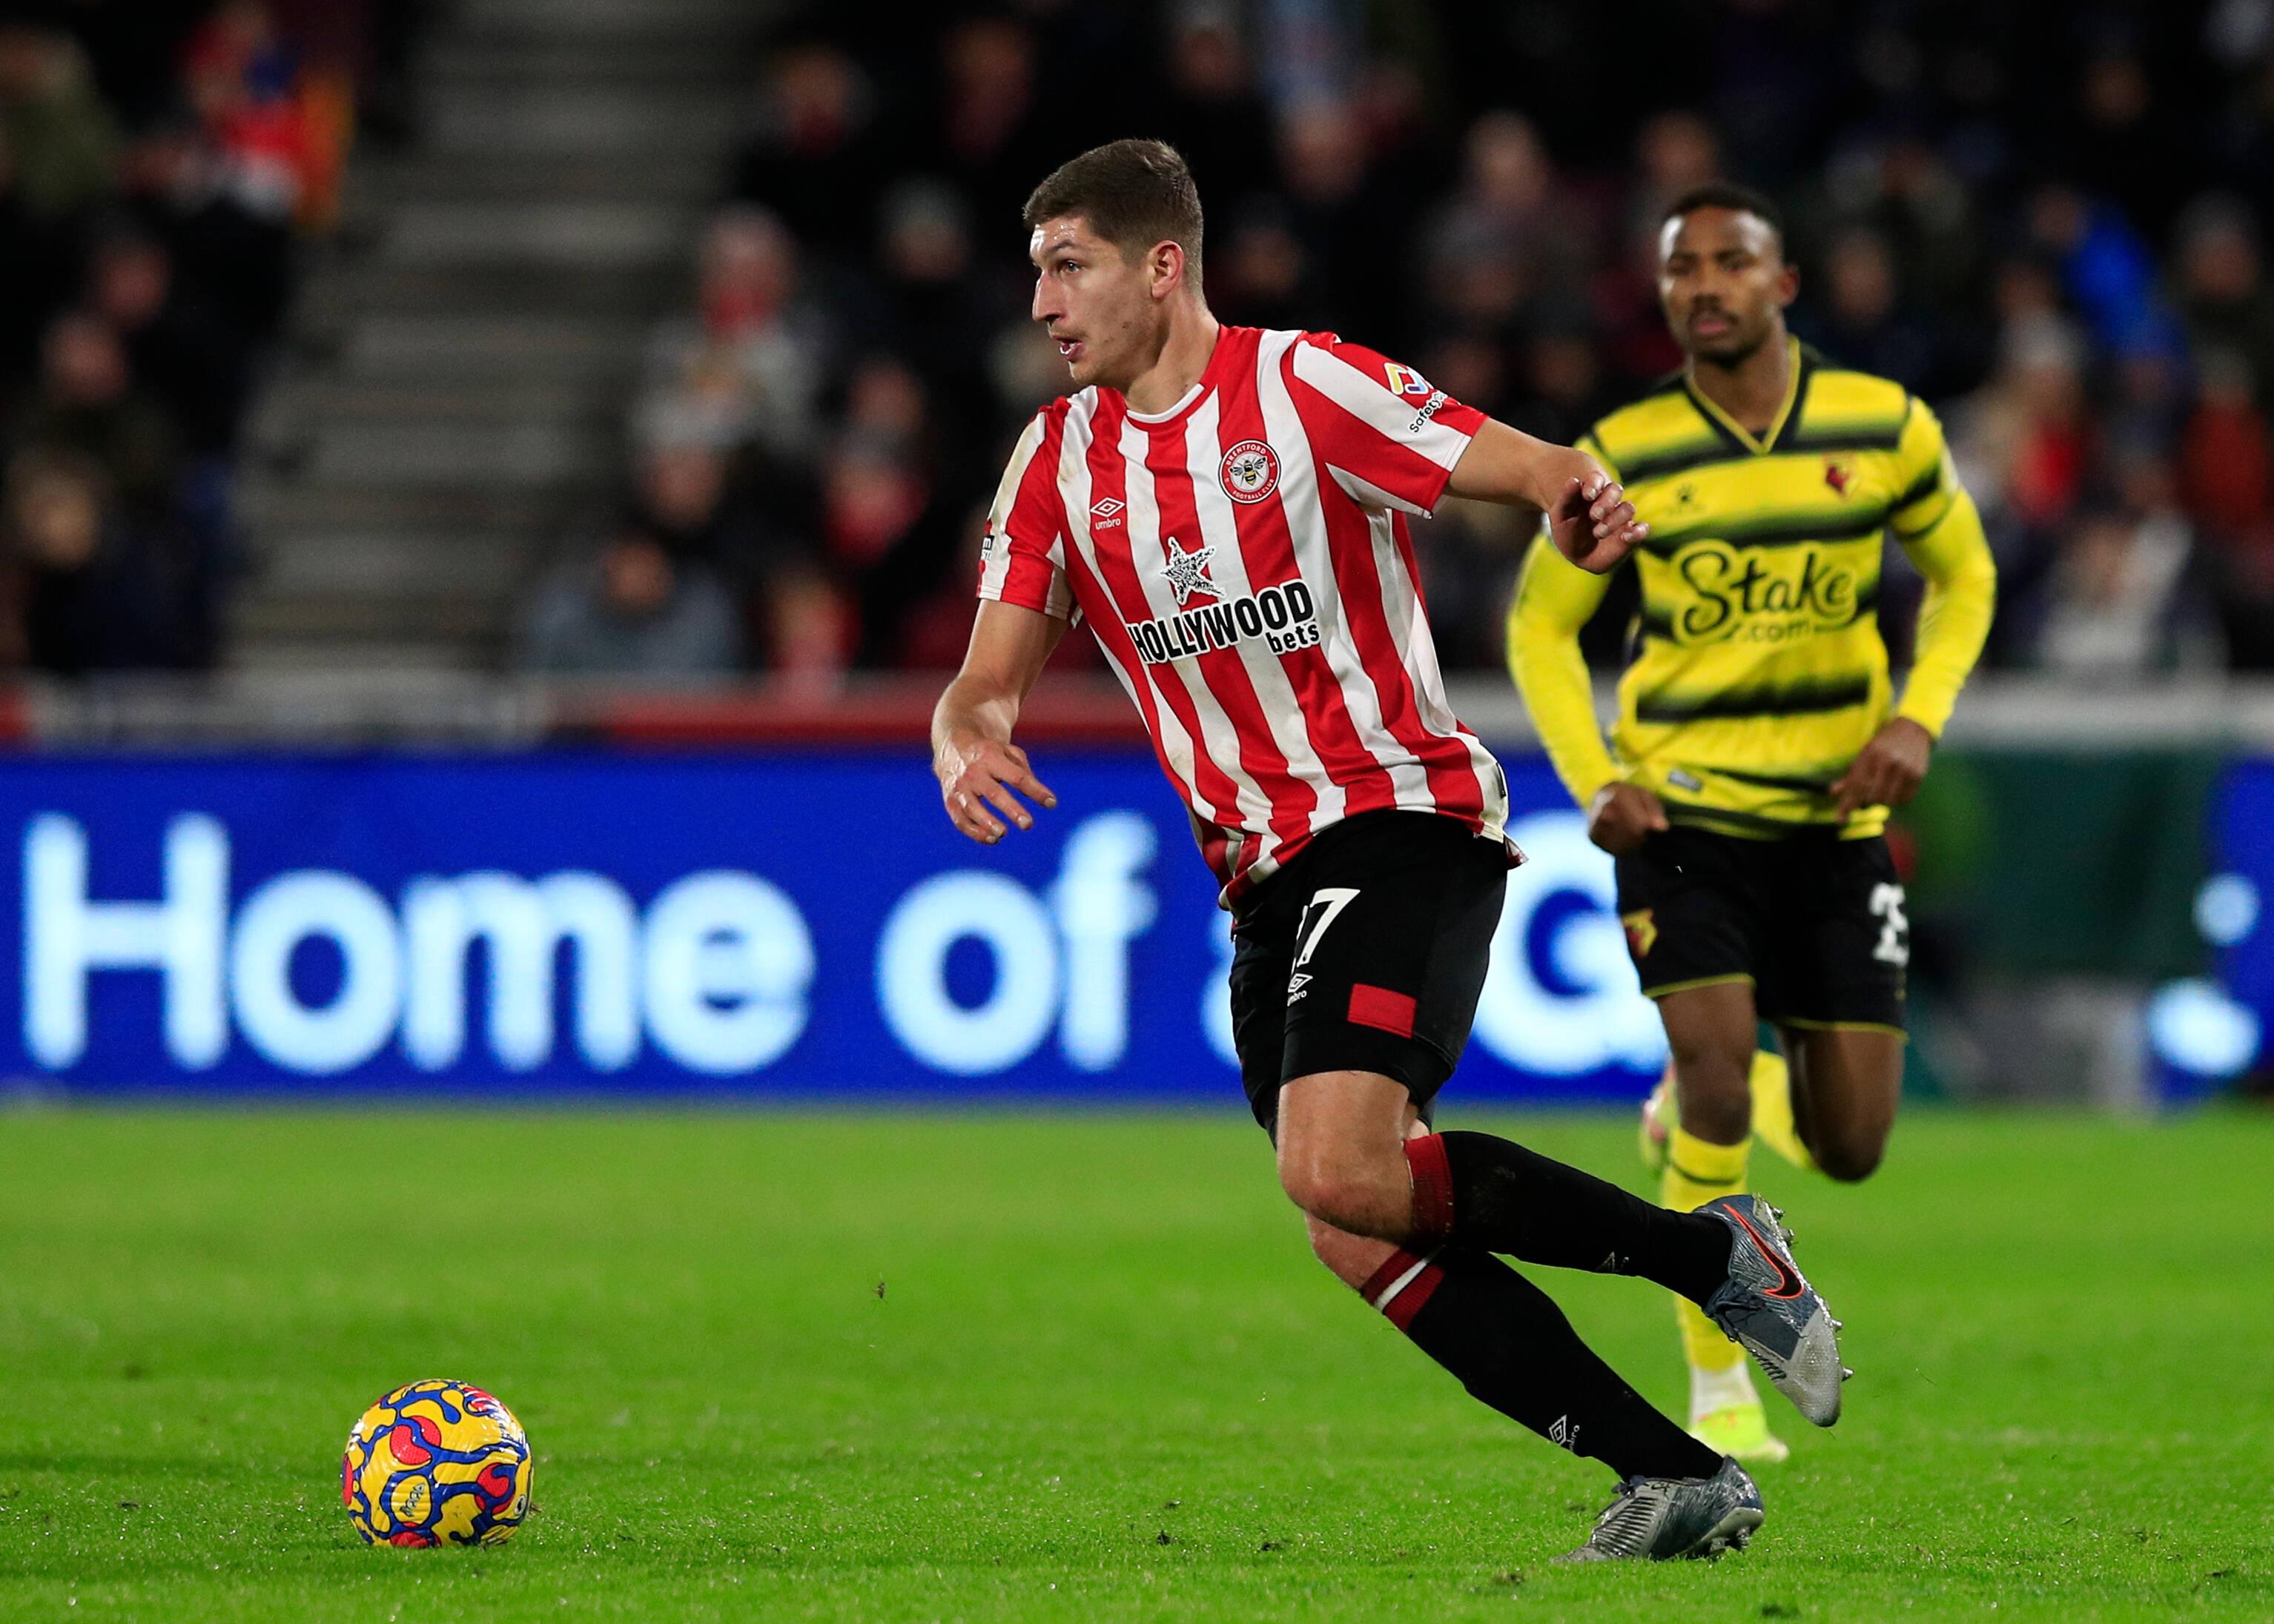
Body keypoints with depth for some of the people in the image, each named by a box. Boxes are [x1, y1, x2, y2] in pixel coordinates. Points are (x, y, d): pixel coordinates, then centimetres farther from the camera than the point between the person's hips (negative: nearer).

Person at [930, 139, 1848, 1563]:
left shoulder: (1302, 386, -7)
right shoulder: (1059, 459, 10)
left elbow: (1533, 469, -12)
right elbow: (992, 676, 5)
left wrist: (1586, 499, -37)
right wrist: (967, 742, -19)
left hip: (1400, 817, -7)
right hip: (1266, 880, 7)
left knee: (1340, 1167, -26)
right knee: (1363, 1242, -5)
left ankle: (1713, 1254, -12)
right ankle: (1677, 1479, 0)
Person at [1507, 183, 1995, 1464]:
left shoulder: (1886, 428, -4)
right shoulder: (1625, 457, -7)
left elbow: (1962, 576, 12)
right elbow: (1542, 621, 6)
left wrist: (1918, 720, -5)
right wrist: (1594, 783, -8)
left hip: (1836, 818, 2)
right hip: (1681, 813, -2)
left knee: (1850, 1150, 1)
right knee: (1719, 1072, -21)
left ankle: (1701, 1100, 37)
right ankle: (1721, 1393, -5)